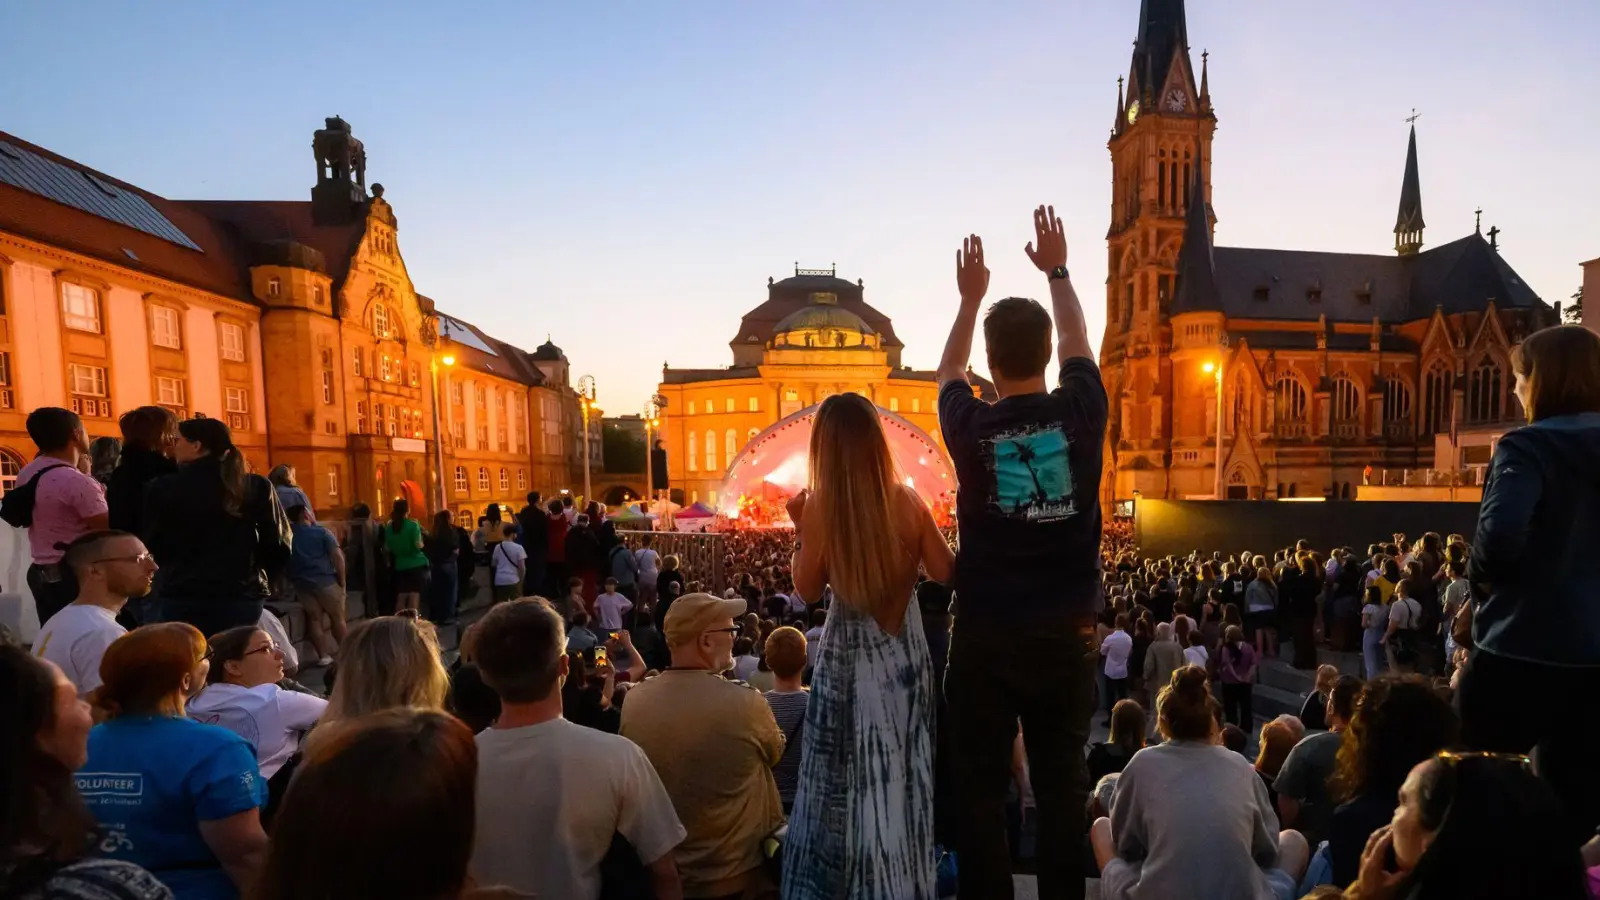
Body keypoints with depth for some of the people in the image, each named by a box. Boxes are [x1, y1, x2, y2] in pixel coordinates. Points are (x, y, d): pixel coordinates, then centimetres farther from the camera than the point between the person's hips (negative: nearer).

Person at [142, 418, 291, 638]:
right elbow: (280, 543, -1)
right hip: (242, 595, 1)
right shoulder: (256, 487, -1)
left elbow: (152, 545, 3)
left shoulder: (164, 488, -4)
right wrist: (260, 581, 13)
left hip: (183, 596, -1)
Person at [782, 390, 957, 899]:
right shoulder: (907, 502, -11)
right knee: (902, 771, 19)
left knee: (843, 776, 16)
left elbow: (808, 589, -6)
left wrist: (799, 529, 3)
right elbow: (946, 573, -2)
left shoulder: (819, 508, -15)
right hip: (903, 653, 2)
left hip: (849, 657, -2)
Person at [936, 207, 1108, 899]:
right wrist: (1057, 272, 28)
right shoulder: (1080, 413, -6)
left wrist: (970, 299, 25)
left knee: (981, 791, 10)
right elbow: (1076, 345, 15)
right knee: (1063, 785, 13)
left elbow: (947, 372, 14)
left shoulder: (972, 427, -8)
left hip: (985, 637, -1)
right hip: (1064, 634, 2)